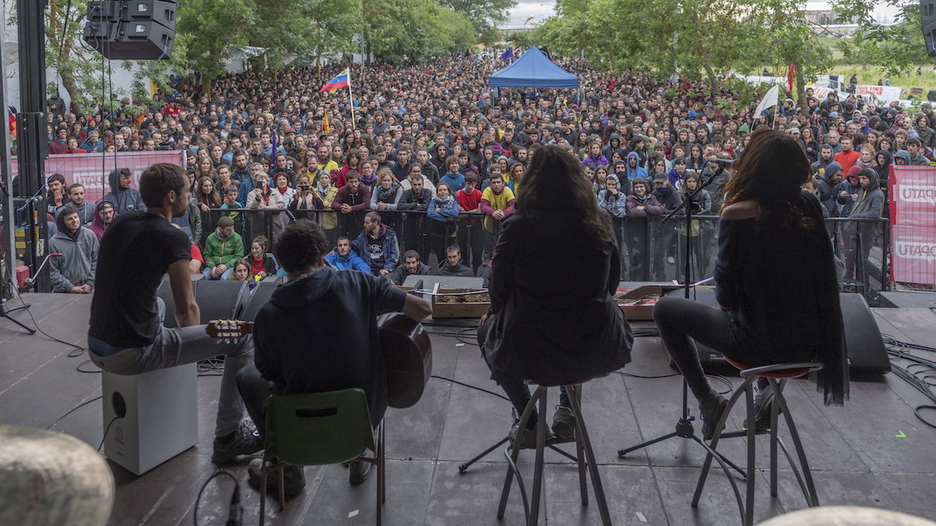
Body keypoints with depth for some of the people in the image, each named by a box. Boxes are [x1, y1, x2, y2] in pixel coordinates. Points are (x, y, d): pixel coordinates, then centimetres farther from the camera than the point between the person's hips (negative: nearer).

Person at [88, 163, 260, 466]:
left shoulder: (120, 223, 9)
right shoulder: (172, 238, -13)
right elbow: (186, 309, -9)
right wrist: (197, 345, 13)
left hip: (96, 347, 9)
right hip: (132, 355, -8)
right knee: (241, 340, -3)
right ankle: (228, 438, 5)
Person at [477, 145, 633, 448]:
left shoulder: (519, 225, -11)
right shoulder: (599, 224, -2)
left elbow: (500, 291, -2)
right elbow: (610, 285, 11)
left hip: (529, 354, -3)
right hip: (596, 354, 3)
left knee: (488, 328, 30)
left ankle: (529, 424, 24)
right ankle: (567, 408, 26)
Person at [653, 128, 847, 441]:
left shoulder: (737, 214, -18)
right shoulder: (810, 207, -2)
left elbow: (725, 294, -12)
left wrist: (724, 299, 11)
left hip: (756, 344, -6)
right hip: (805, 344, 6)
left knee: (665, 310, 14)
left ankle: (707, 400, 15)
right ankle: (767, 390, 34)